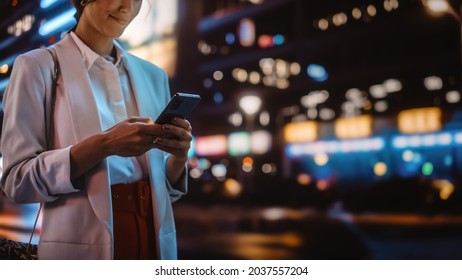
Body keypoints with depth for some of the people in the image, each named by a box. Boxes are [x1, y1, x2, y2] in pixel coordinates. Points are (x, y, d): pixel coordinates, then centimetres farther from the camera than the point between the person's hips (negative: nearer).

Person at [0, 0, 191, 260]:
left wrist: (179, 155, -11)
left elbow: (165, 184, 9)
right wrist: (103, 145, -23)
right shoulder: (38, 66, -4)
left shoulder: (154, 75, 8)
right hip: (81, 246, -4)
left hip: (155, 240, 4)